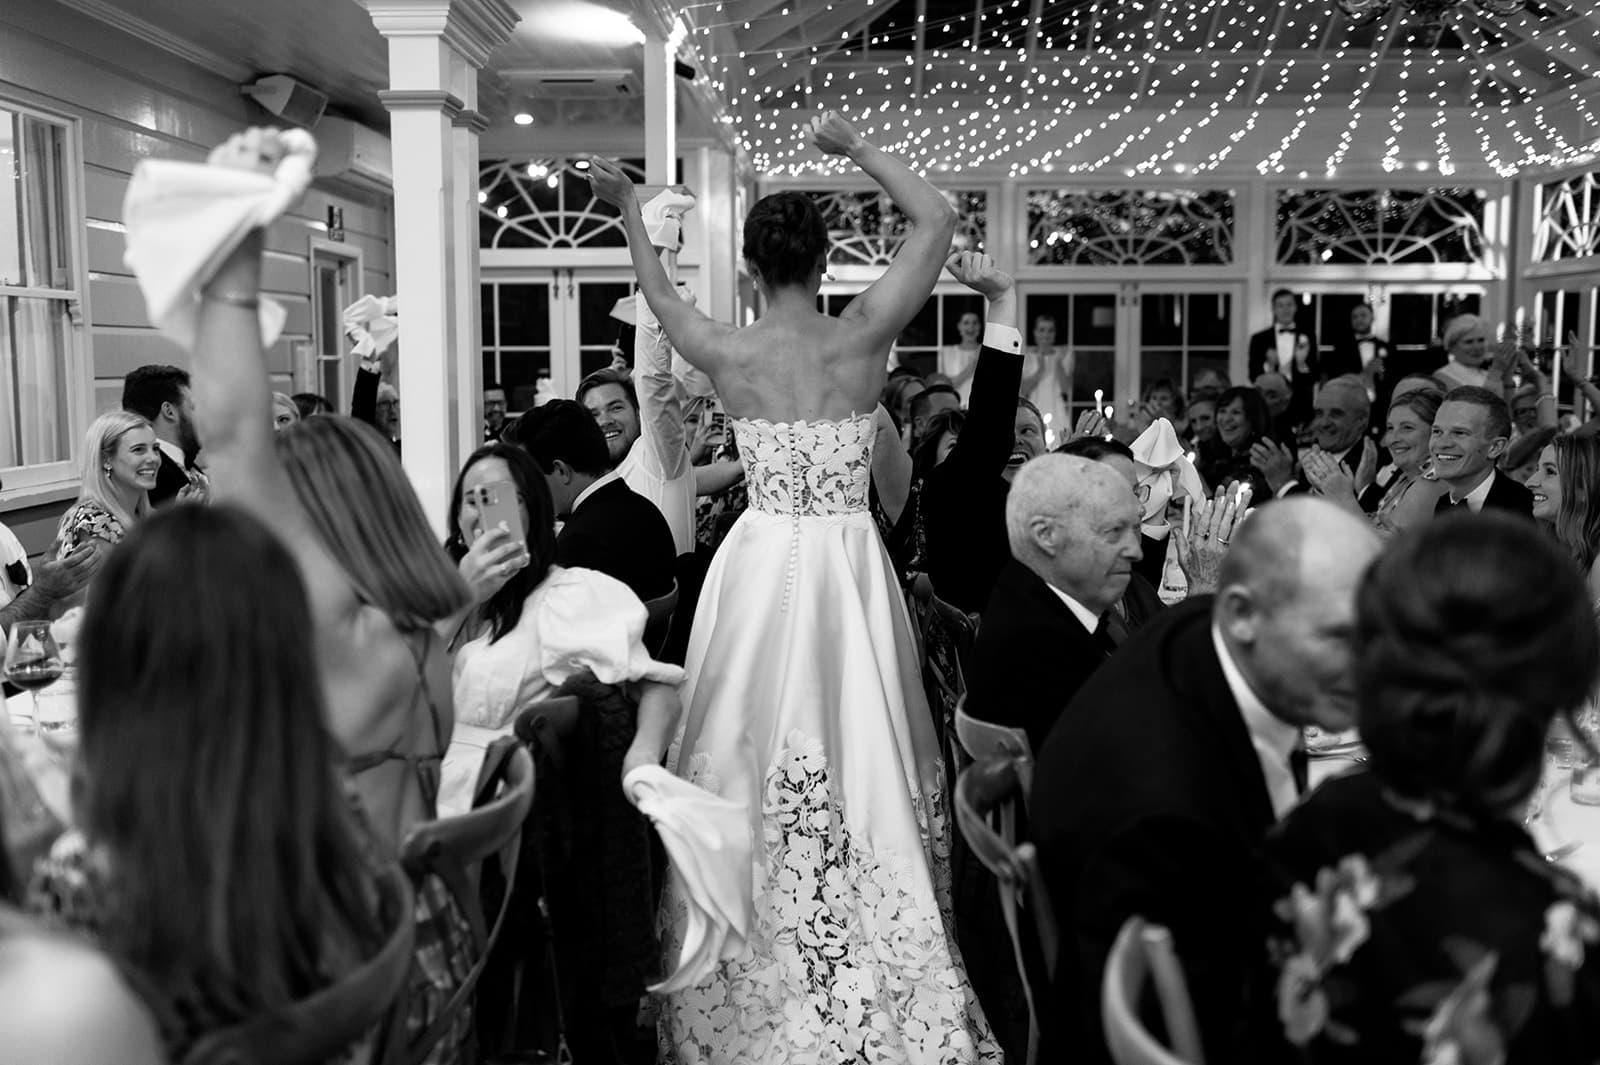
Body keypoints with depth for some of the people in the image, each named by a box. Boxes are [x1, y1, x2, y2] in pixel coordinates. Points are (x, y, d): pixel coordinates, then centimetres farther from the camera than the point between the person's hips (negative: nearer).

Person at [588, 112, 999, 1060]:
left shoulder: (727, 353, -4)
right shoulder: (862, 338, -8)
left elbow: (659, 293, 18)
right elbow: (939, 219, 3)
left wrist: (631, 208, 32)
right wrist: (855, 146, 9)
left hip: (762, 566, 1)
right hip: (850, 569, -1)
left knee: (752, 754, 11)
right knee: (859, 756, 7)